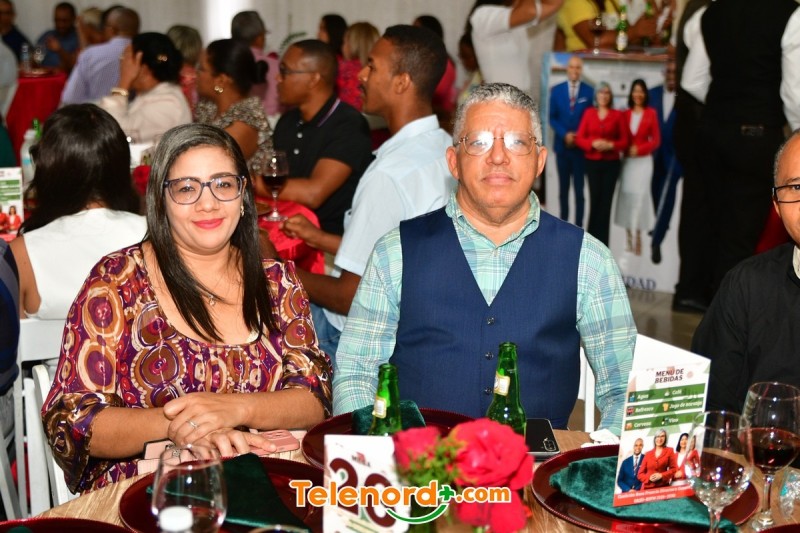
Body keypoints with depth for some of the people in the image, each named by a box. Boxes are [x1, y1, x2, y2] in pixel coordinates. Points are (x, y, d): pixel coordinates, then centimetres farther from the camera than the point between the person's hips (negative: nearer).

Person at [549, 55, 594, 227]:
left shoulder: (589, 91, -1)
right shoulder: (556, 90, 4)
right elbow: (552, 118, 3)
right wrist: (565, 134, -11)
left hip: (581, 146, -2)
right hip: (562, 145, 2)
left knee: (579, 188, 1)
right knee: (563, 188, 10)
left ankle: (578, 226, 7)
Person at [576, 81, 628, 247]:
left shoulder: (617, 115, 3)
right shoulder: (589, 113, 5)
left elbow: (624, 141, 3)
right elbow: (579, 138, 2)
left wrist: (611, 145, -15)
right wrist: (593, 144, -14)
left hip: (611, 163, 0)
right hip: (592, 163, 0)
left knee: (606, 201, -2)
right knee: (595, 200, -2)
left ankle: (602, 243, 3)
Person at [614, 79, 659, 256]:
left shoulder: (651, 113, -2)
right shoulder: (625, 114, 6)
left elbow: (656, 140, -2)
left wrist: (639, 149, -12)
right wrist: (625, 148, -11)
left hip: (643, 160, -2)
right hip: (627, 160, 3)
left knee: (639, 195, -4)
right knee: (626, 195, 2)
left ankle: (636, 237, 4)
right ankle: (629, 236, 11)